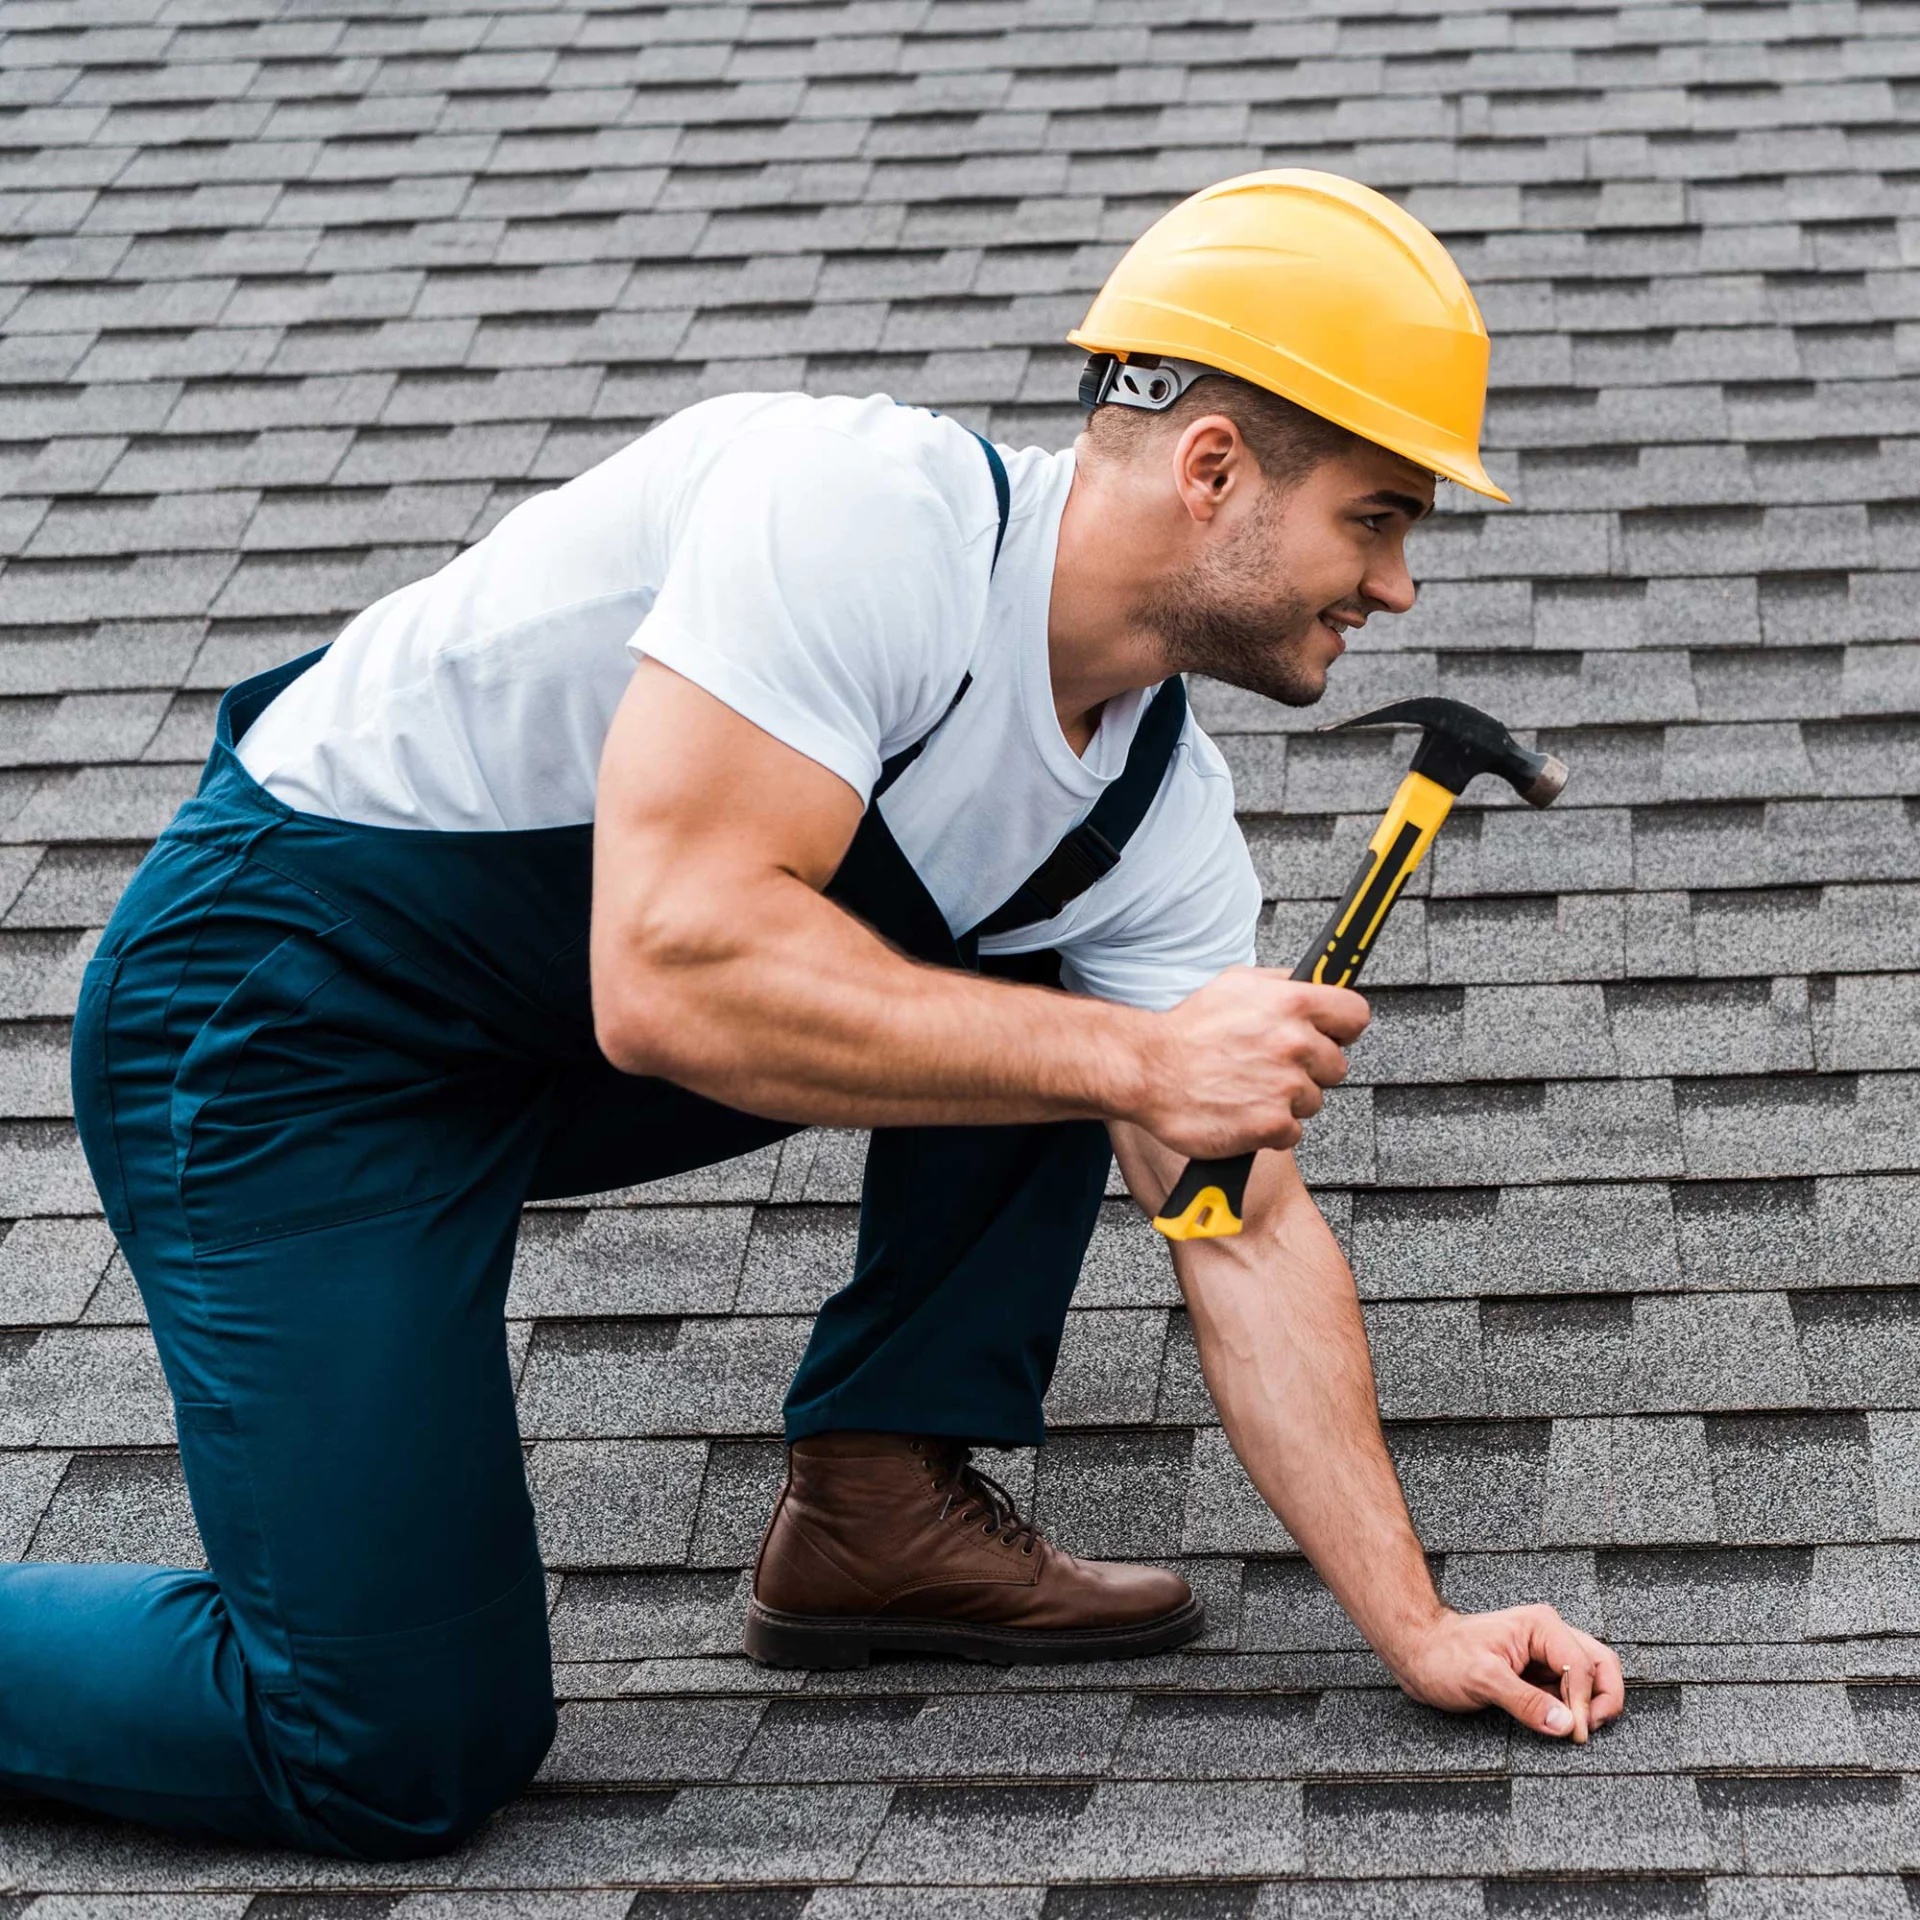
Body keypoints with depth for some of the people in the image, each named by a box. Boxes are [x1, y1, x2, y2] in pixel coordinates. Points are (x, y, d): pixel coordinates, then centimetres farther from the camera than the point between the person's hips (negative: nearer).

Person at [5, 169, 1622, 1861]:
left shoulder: (1165, 818, -3)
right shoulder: (869, 515, -27)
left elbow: (1249, 1231, 1)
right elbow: (671, 972, -35)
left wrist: (1413, 1624, -3)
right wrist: (1131, 1061, -32)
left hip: (574, 1050, 8)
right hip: (285, 1017, -8)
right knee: (406, 1757, -13)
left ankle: (875, 1510, 7)